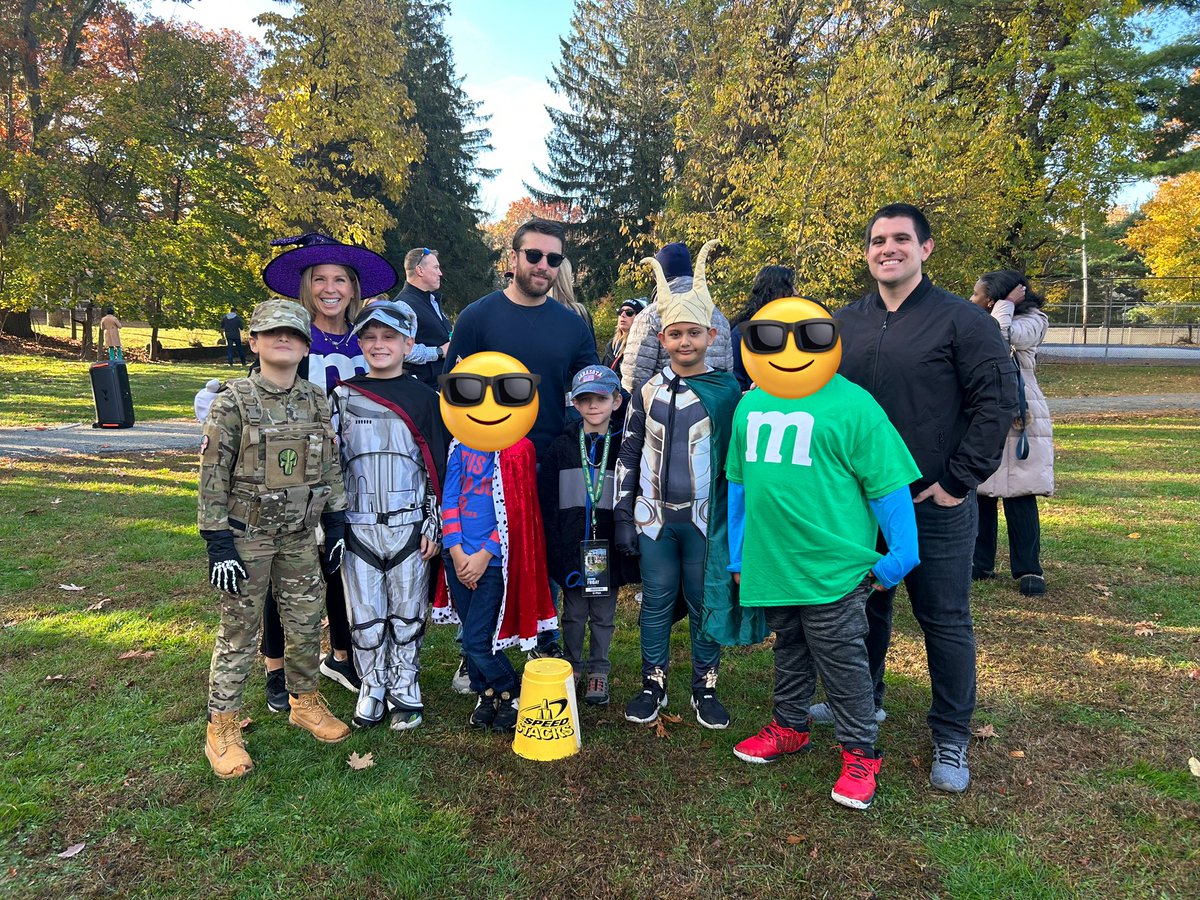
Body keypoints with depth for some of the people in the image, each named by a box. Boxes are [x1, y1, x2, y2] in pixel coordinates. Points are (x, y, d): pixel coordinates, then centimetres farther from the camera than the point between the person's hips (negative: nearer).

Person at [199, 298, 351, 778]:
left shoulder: (317, 401, 4)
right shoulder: (234, 400, -10)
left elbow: (330, 468, 10)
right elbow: (213, 476, -10)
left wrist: (336, 527, 7)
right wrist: (218, 543, -13)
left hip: (301, 537, 4)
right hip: (247, 537, -4)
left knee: (306, 624, 13)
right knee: (239, 630, 4)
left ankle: (305, 702, 34)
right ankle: (221, 729, 18)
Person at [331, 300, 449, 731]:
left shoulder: (423, 397, 1)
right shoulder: (343, 396, 5)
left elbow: (437, 467, 1)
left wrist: (434, 524, -2)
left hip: (410, 524, -1)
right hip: (358, 525, 1)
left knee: (407, 614, 8)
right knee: (364, 616, 8)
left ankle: (404, 690, 24)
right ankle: (371, 690, 25)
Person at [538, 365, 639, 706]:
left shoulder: (625, 447, -2)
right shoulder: (562, 447, 1)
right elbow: (547, 502, 0)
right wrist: (554, 548, -6)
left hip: (608, 548, -1)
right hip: (572, 547, 1)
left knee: (603, 614, 12)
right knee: (573, 613, 14)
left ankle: (598, 671, 28)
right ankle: (572, 667, 31)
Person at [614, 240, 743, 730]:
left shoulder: (728, 391, -3)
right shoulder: (649, 390, 3)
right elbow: (628, 454, 7)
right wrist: (623, 515, 4)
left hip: (706, 518, -2)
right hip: (654, 516, 2)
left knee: (706, 602, 9)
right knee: (656, 601, 12)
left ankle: (705, 686, 26)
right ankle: (653, 683, 27)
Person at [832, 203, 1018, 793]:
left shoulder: (961, 319, -7)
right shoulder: (844, 323, 7)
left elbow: (997, 401, -10)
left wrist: (959, 481, -13)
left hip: (934, 507, -4)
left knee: (945, 621, 6)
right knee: (865, 606, 18)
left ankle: (951, 736, 22)